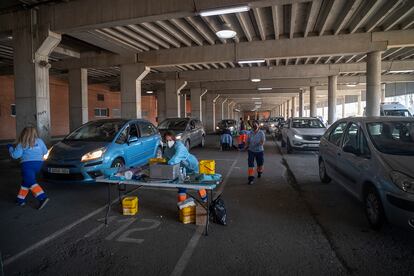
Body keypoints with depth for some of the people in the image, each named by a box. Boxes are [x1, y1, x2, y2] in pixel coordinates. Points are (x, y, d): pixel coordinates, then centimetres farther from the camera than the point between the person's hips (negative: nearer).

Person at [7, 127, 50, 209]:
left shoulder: (22, 143, -2)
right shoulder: (39, 141, 8)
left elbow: (15, 155, -4)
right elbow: (45, 151, 16)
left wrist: (10, 148, 14)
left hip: (27, 164, -5)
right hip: (38, 163, 5)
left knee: (31, 182, -10)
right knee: (26, 181, 20)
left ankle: (43, 198, -26)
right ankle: (20, 200, 26)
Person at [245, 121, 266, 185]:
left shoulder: (261, 133, -8)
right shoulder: (250, 133, 0)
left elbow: (263, 142, -15)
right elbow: (247, 142, 7)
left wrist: (261, 143, -36)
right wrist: (246, 146, -12)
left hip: (260, 151, -1)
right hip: (251, 151, 1)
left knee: (260, 164, 17)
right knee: (250, 165, -9)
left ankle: (259, 172, 49)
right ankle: (251, 178, -5)